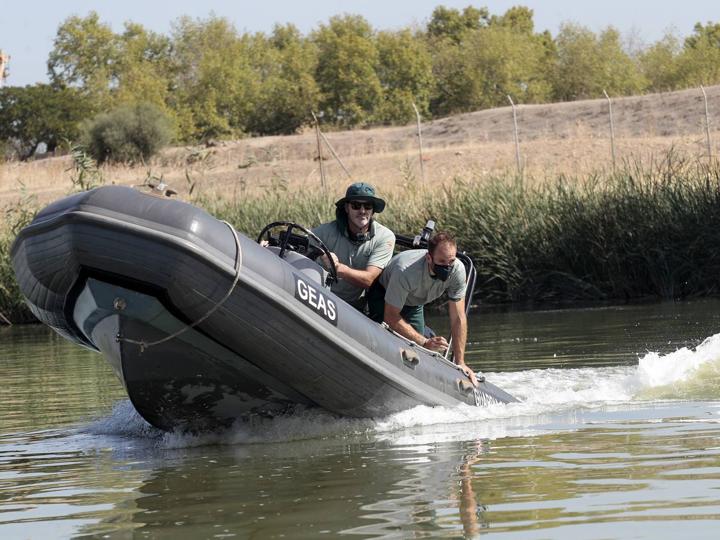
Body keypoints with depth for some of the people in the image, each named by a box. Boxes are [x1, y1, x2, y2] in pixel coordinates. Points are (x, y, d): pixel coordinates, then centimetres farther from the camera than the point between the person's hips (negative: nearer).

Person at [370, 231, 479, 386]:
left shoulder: (457, 270, -32)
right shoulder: (406, 271, -44)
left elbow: (458, 318, -25)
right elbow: (391, 317, -36)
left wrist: (460, 362, -29)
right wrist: (425, 342, -43)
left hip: (414, 303, 4)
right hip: (383, 296, -4)